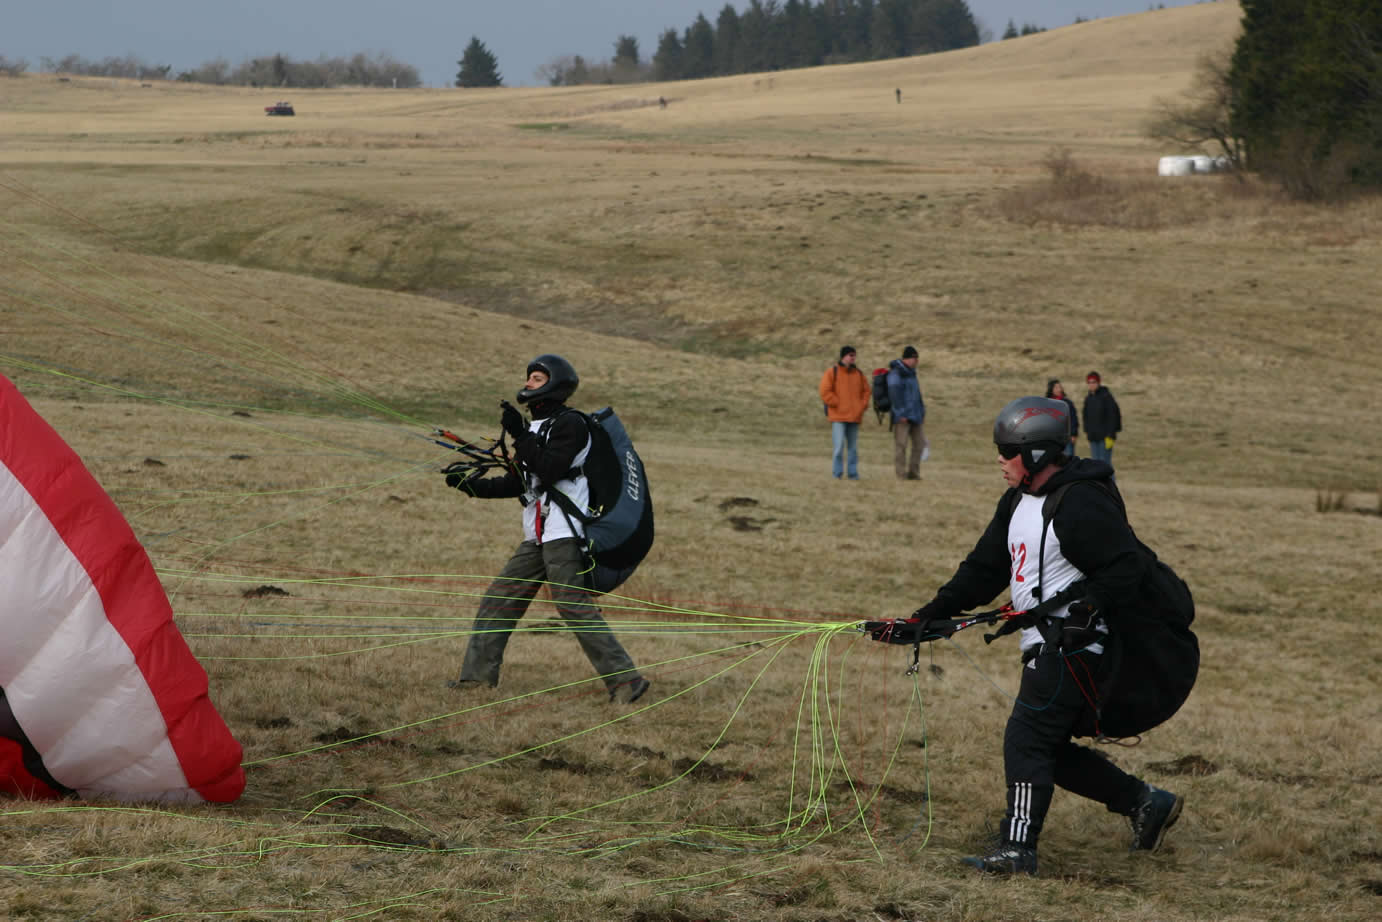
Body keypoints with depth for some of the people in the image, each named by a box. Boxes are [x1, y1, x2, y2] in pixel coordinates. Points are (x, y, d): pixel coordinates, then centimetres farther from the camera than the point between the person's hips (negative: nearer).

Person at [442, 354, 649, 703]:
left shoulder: (570, 424, -7)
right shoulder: (535, 427, 20)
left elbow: (548, 471, -20)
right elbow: (515, 483, 20)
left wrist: (520, 435, -19)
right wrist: (471, 484, 10)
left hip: (564, 533, -10)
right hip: (536, 536, 10)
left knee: (576, 608, -15)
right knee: (498, 602, 8)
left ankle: (625, 679, -14)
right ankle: (477, 675, 12)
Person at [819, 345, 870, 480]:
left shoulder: (858, 374, 13)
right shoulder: (832, 372, -1)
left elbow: (866, 391, 20)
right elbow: (825, 392, -6)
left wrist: (863, 405, 5)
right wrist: (837, 404, -10)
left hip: (854, 417, 5)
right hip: (838, 417, -5)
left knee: (853, 446, 6)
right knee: (839, 445, -12)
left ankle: (853, 472, 9)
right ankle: (837, 472, -5)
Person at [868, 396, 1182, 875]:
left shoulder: (1081, 505, -16)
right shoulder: (1018, 503, 14)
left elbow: (1124, 571, -19)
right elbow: (983, 572, 17)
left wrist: (1082, 600, -29)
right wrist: (923, 620, 11)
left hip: (1073, 646, -10)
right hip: (1046, 649, 10)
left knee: (1027, 739, -14)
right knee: (1052, 750, 12)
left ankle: (1017, 849, -15)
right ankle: (1146, 803, 22)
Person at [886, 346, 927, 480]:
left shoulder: (910, 373, 18)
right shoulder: (896, 373, -10)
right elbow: (894, 394, -18)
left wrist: (922, 412, 21)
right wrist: (901, 414, -22)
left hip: (914, 416, 9)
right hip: (902, 416, -9)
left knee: (920, 442, 4)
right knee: (900, 444, -6)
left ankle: (913, 473, 8)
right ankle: (901, 475, -4)